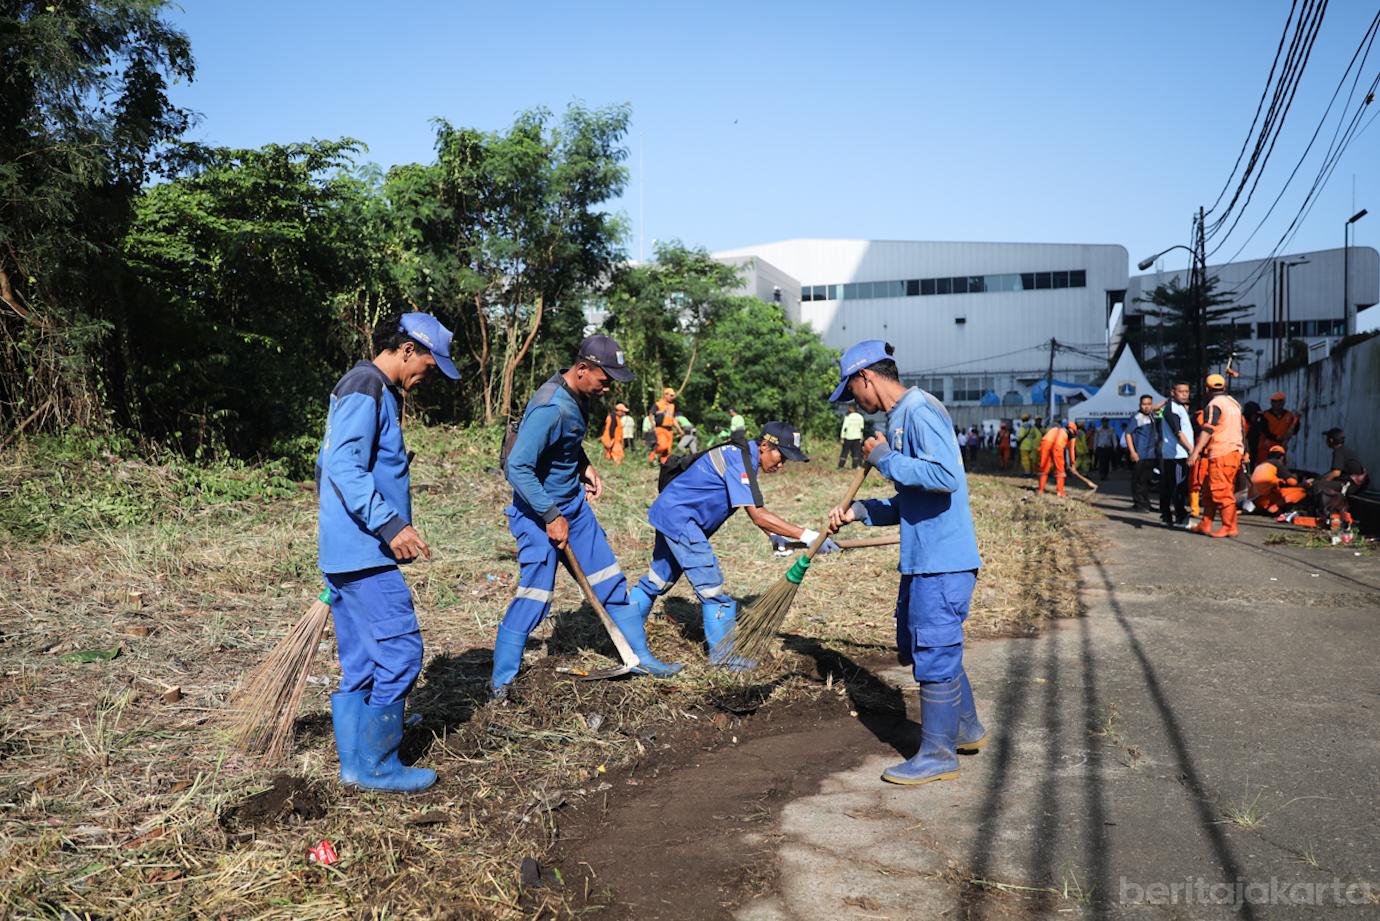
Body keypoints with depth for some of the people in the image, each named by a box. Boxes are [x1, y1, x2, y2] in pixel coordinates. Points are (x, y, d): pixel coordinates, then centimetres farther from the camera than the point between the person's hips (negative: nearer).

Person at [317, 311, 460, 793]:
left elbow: (330, 464, 27)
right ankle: (377, 766, 4)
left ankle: (356, 764, 20)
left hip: (344, 553, 11)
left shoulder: (374, 391, 21)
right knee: (401, 650, -6)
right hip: (364, 553, -11)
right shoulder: (365, 388, -11)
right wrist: (390, 524, -28)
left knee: (360, 664, 13)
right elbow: (345, 466, -22)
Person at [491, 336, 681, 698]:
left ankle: (640, 656, 26)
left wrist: (584, 465, 5)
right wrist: (551, 517, -24)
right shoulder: (550, 408, -28)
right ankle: (500, 684, 9)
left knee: (611, 580, 13)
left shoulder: (577, 396, 1)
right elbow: (517, 467, -30)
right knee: (534, 596, -6)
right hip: (540, 509, -9)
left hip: (574, 502, 9)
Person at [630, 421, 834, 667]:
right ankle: (722, 654, 5)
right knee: (712, 586, -5)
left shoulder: (743, 456, 9)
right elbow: (757, 516, -29)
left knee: (657, 580, 20)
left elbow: (754, 510, 14)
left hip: (670, 514, 10)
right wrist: (805, 535, -31)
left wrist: (776, 536, 0)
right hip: (679, 518, -10)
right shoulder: (739, 459, -22)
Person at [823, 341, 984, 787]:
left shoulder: (920, 410, -15)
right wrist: (858, 511, 10)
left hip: (942, 560, -11)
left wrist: (884, 458, -18)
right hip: (922, 560, 11)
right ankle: (966, 727, 36)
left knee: (933, 654, -1)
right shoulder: (899, 418, 15)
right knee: (917, 646, 21)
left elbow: (946, 476, -30)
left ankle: (937, 755, 14)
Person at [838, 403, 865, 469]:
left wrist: (842, 438, -8)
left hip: (848, 437, -3)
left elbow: (844, 428, -10)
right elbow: (862, 429, 9)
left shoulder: (848, 417, -7)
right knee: (856, 452, 4)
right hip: (857, 438, 3)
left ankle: (840, 466, 4)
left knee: (844, 452, 3)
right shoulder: (860, 417, 6)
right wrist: (861, 438, 15)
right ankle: (855, 467, -4)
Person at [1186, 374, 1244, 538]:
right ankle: (1205, 525, 16)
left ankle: (1229, 527, -5)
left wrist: (1195, 452, -21)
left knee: (1221, 492, -6)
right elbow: (1241, 431, 24)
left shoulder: (1214, 405, -9)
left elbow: (1207, 431, -19)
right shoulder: (1234, 403, 18)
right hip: (1235, 451, 9)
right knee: (1210, 492, 13)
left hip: (1221, 454, -9)